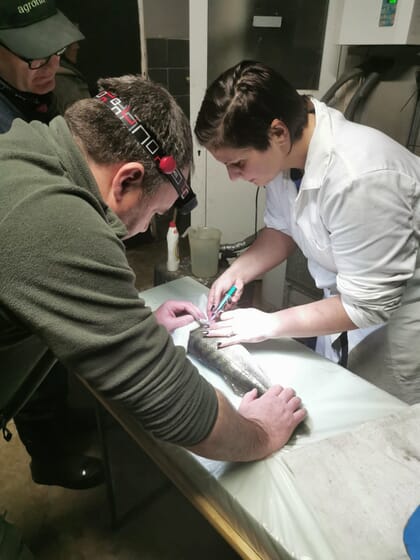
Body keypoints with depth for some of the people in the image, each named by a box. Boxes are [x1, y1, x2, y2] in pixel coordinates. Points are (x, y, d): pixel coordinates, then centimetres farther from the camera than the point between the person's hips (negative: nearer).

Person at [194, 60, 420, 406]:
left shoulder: (359, 179, -35)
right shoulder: (285, 150, -12)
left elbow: (366, 306, -27)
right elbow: (282, 229, 5)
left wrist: (269, 325, -20)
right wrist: (238, 271, -11)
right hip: (353, 294, 7)